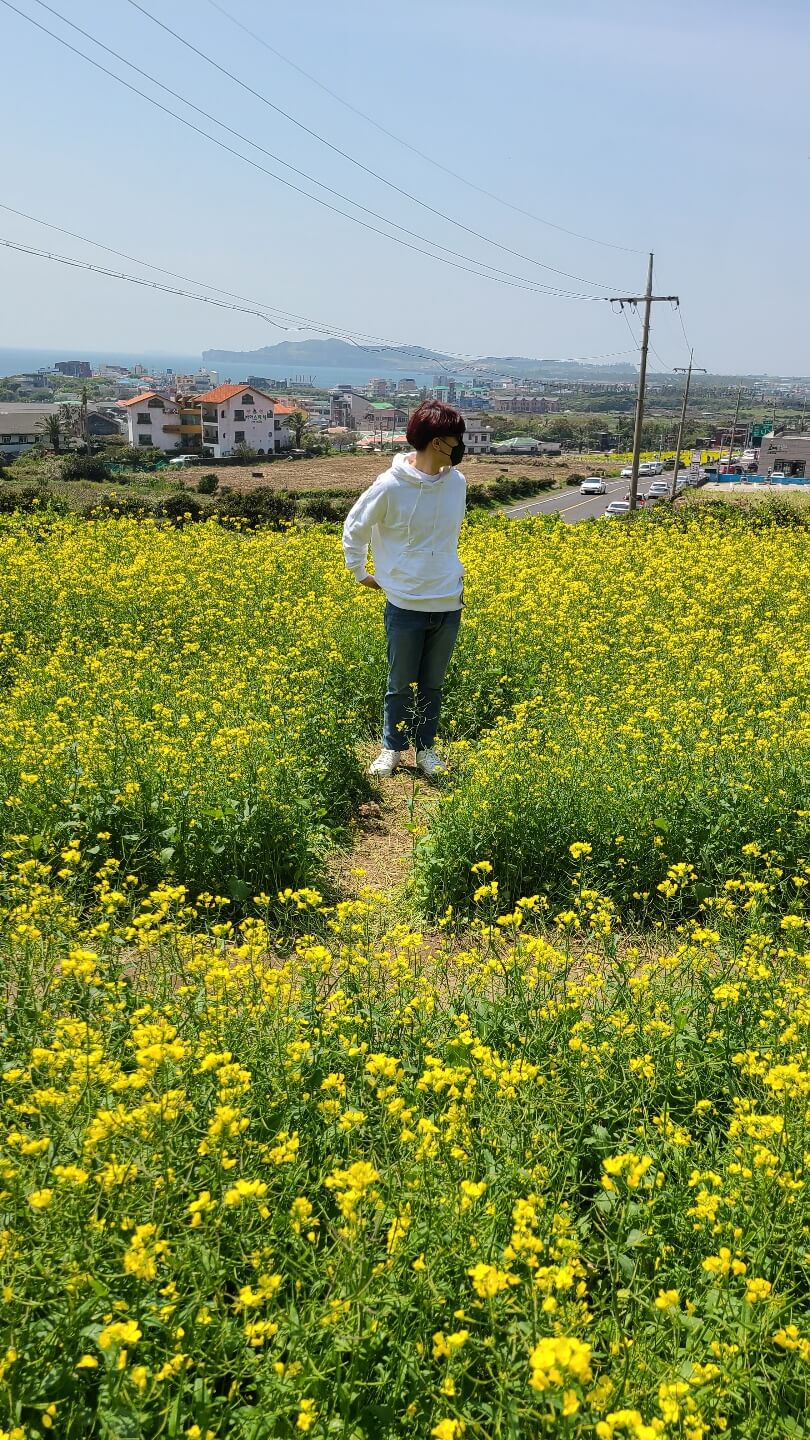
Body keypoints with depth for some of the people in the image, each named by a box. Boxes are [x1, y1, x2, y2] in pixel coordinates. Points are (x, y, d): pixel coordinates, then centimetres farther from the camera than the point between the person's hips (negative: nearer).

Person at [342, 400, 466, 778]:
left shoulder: (457, 482, -1)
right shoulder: (391, 485, -15)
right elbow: (354, 528, 1)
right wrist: (360, 573, 4)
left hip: (449, 604, 4)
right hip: (405, 604, -3)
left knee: (432, 685, 15)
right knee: (400, 685, 11)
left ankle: (425, 747, 31)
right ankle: (391, 748, 28)